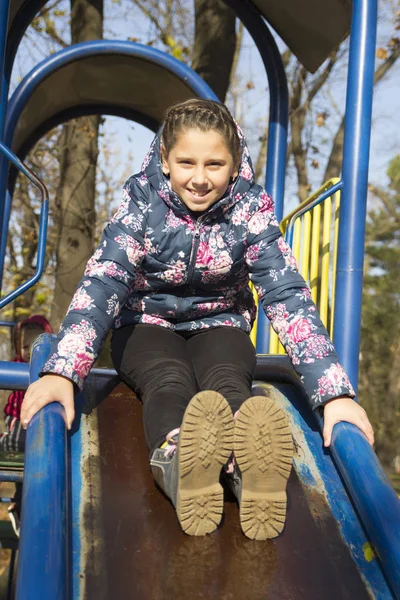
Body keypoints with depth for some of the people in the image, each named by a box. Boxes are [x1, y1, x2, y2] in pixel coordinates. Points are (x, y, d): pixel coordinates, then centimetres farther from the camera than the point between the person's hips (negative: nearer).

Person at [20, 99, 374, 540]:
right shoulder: (142, 199, -18)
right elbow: (102, 282, -30)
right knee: (169, 381, -34)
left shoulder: (251, 208, -16)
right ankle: (177, 457, -69)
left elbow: (288, 295, -25)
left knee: (227, 382, -33)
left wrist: (335, 392, -38)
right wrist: (61, 372, -47)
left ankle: (251, 462, -68)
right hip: (147, 324, 0)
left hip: (220, 325, 1)